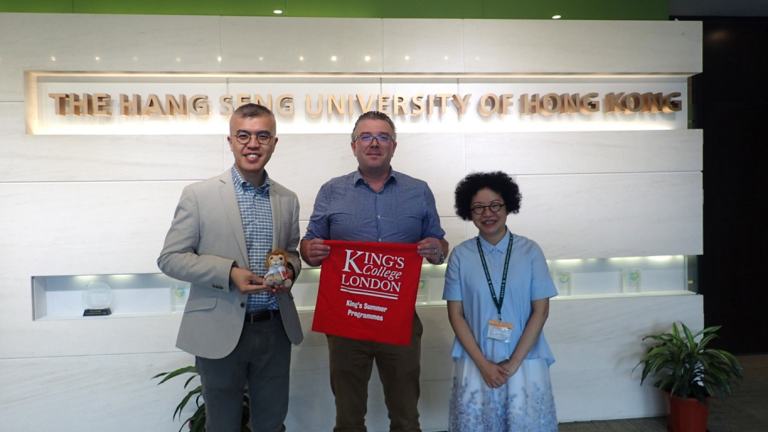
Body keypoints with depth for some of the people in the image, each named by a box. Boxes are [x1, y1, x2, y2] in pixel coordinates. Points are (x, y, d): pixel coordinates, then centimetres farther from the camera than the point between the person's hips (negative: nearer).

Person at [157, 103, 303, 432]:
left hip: (275, 329, 3)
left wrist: (290, 268, -7)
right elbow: (170, 258, -6)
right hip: (220, 331, -3)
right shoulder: (198, 195, -7)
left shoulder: (288, 200, 5)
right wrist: (229, 274, -20)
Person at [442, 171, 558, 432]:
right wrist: (483, 363, -7)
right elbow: (455, 314, 0)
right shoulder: (460, 255, -1)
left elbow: (541, 311, -2)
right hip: (474, 362, 0)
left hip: (525, 360, 0)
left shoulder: (530, 251, -1)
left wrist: (513, 363, -6)